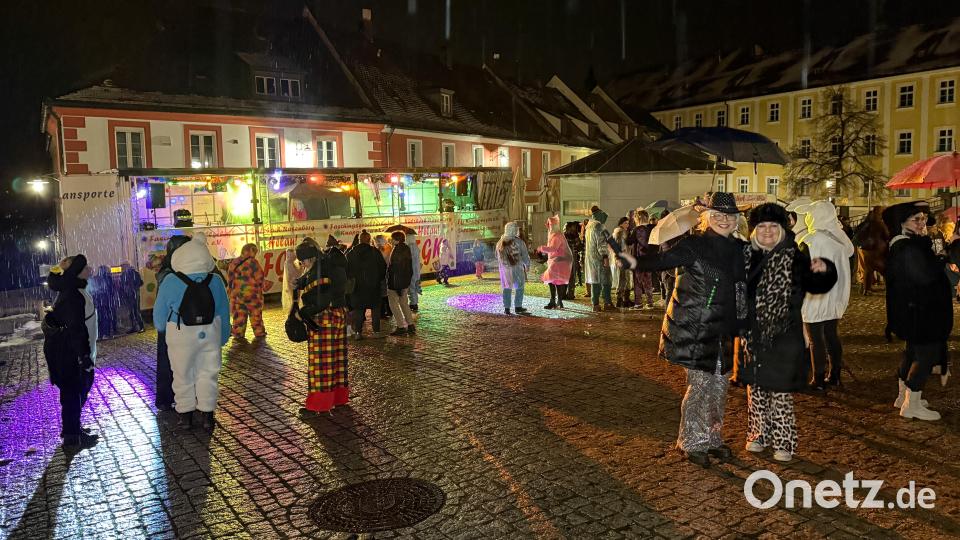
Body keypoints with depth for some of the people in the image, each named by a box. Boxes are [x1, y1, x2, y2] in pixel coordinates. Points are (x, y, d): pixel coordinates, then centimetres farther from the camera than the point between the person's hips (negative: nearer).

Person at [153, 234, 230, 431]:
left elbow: (159, 312, 0)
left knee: (183, 375, 13)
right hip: (210, 334, 1)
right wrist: (223, 337, 14)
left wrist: (162, 328, 21)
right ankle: (207, 415, 14)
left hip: (181, 336, -1)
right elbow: (224, 311, 3)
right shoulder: (215, 280, -4)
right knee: (208, 373, 10)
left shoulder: (171, 282, -10)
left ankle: (185, 415, 22)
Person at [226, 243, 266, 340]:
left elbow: (229, 279, 10)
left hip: (237, 293, 5)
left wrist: (230, 290, 17)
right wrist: (260, 288, 8)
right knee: (255, 313, 6)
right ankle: (259, 332, 12)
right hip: (252, 292, -5)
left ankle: (238, 333, 10)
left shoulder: (233, 263, 7)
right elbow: (259, 277, -9)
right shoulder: (252, 262, -11)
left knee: (239, 314, 8)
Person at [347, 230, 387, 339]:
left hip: (357, 285, 2)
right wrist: (380, 279, 11)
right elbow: (383, 266, -2)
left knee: (358, 309, 8)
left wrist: (351, 279, 16)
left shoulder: (351, 253, 0)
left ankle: (358, 332, 5)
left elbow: (347, 269, 5)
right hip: (373, 285, -2)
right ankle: (376, 331, 3)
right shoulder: (375, 252, -5)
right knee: (375, 308, 7)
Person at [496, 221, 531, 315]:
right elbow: (525, 256, -4)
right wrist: (527, 265, 12)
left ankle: (506, 308, 12)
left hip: (505, 269, 5)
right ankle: (518, 307, 5)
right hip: (517, 268, -5)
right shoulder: (519, 242, -12)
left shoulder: (500, 243, 3)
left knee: (507, 288, 11)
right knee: (519, 288, 6)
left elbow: (498, 257, 11)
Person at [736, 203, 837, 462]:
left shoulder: (795, 258, -5)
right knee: (755, 386, 14)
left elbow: (816, 285, -12)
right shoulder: (746, 256, 4)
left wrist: (823, 270, -30)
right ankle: (758, 434, 30)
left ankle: (783, 442, 18)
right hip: (751, 334, 4)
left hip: (782, 335, -4)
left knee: (780, 389, 2)